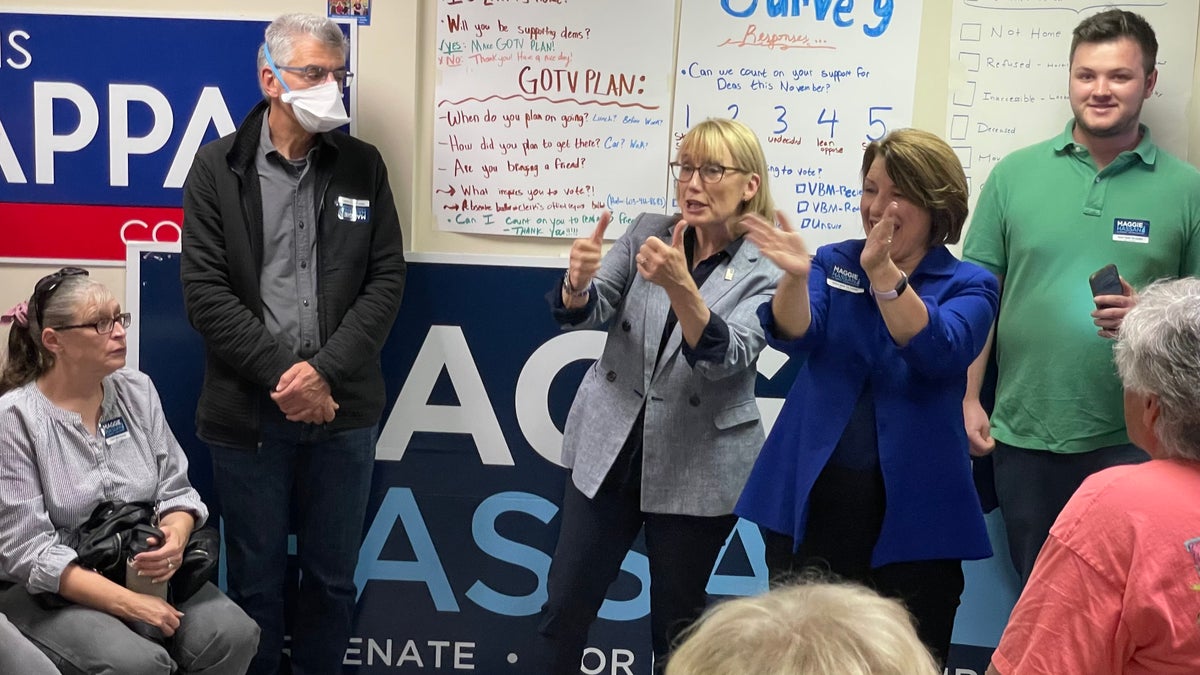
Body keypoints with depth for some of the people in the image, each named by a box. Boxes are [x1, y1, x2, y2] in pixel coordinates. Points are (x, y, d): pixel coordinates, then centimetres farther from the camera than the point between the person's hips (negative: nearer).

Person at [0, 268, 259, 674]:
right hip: (47, 591, -5)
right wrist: (128, 603, -23)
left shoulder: (138, 390, 4)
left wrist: (175, 537, -19)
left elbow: (176, 490, 6)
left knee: (234, 635, -20)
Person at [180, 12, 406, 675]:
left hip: (342, 408, 2)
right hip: (247, 412, -2)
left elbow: (385, 279, 0)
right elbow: (205, 290, -7)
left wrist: (325, 372, -12)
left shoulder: (363, 165, 4)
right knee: (255, 576, 11)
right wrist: (282, 373, -15)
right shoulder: (217, 166, -1)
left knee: (333, 576, 12)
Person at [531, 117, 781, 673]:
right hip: (609, 448, 3)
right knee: (564, 607, 7)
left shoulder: (766, 270, -8)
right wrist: (579, 281, -33)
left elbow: (727, 357, -24)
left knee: (676, 626, 11)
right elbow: (586, 312, -9)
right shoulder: (647, 232, 1)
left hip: (696, 468, -2)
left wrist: (679, 285, -39)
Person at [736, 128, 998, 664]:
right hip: (809, 500, 2)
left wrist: (884, 273, -34)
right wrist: (794, 276, -33)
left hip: (910, 513, -2)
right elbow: (794, 336, -12)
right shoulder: (834, 262, 6)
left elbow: (939, 353, -21)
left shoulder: (968, 285, -1)